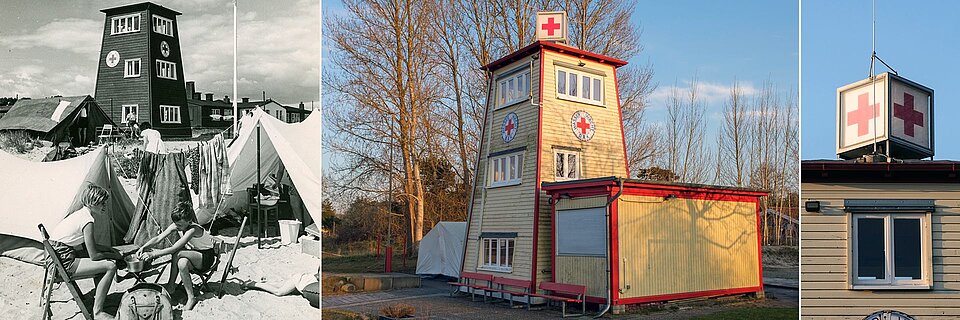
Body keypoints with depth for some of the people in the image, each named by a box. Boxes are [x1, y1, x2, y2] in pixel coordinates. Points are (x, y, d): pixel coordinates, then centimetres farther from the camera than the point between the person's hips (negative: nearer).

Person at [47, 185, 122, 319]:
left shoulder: (81, 213, 11)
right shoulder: (88, 221, -19)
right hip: (64, 264, -10)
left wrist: (109, 249, 12)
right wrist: (114, 255, -2)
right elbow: (94, 256, -17)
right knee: (110, 266, -16)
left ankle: (98, 297, 26)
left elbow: (88, 245, 22)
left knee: (103, 259, 21)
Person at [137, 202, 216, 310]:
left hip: (207, 258, -7)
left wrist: (153, 254, -39)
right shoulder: (176, 226, -9)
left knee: (177, 254, -31)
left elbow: (174, 249, -37)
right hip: (194, 255, 7)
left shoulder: (193, 229, -31)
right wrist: (143, 247, -27)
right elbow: (158, 238, -10)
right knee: (182, 263, -28)